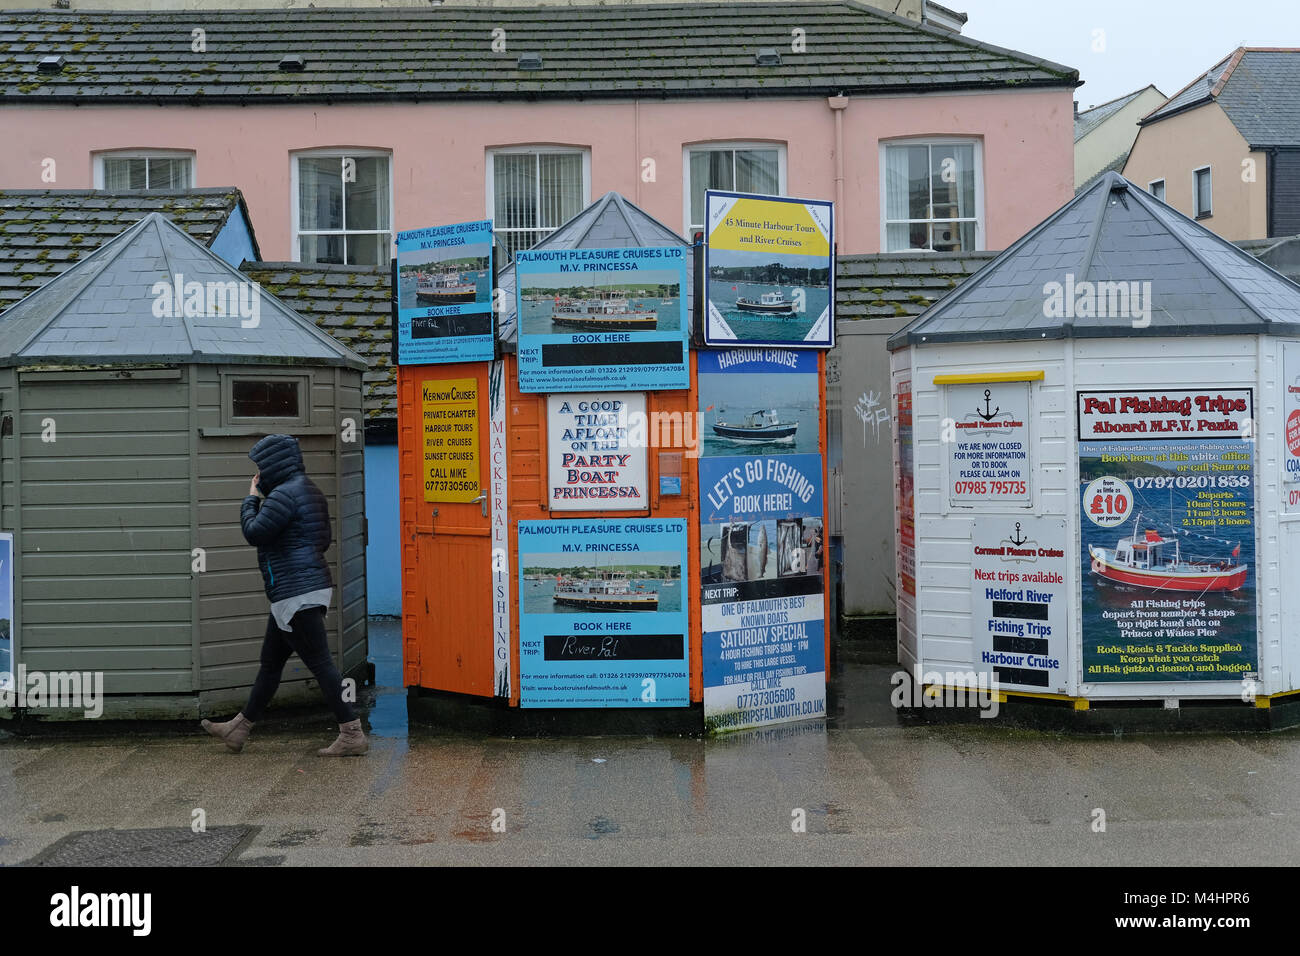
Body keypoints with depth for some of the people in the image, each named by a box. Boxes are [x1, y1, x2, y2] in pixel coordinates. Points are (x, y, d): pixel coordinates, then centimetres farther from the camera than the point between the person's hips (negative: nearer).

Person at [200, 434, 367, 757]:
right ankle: (238, 729, 30)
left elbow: (254, 533, -16)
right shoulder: (309, 490, 15)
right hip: (312, 587, 11)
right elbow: (325, 538, 20)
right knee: (270, 661, 18)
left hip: (296, 594, -11)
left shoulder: (284, 494, -16)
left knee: (320, 663, -7)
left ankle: (352, 736, -4)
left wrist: (251, 498, -1)